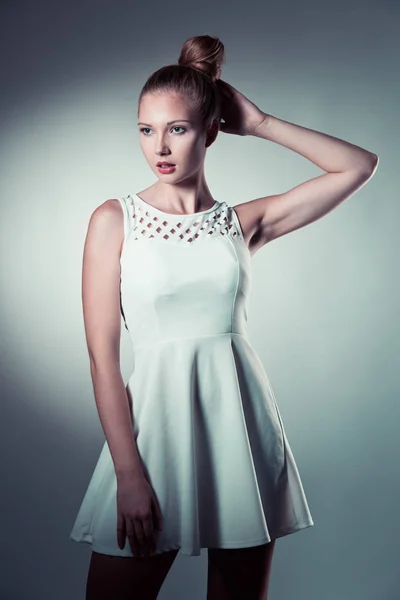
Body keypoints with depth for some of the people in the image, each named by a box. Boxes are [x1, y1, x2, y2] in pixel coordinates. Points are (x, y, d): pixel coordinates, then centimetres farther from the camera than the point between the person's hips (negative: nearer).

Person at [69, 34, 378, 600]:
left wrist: (259, 123, 4)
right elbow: (103, 356, -5)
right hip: (157, 412, -2)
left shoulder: (243, 222, 6)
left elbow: (359, 165, 7)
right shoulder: (115, 220, -1)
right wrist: (129, 474, -12)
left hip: (243, 420, 2)